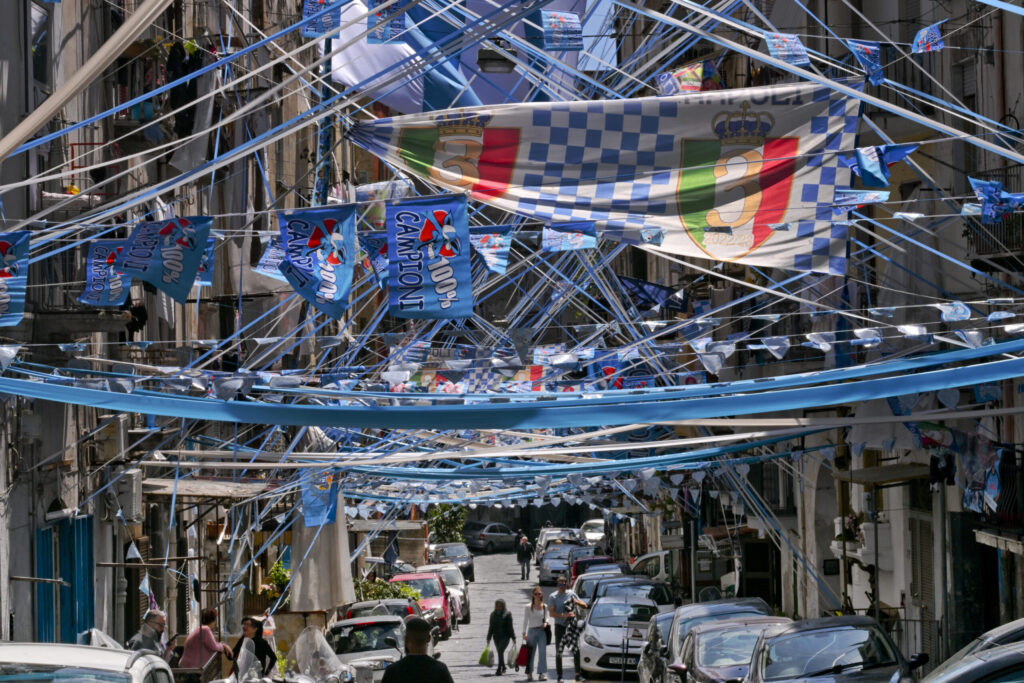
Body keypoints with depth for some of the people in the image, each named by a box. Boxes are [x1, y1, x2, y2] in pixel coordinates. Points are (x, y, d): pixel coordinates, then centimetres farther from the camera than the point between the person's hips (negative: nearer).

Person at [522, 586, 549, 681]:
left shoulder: (545, 607, 7)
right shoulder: (529, 607, 1)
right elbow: (525, 620, 2)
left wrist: (546, 622, -3)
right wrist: (524, 633, -4)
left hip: (542, 631, 1)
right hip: (532, 631, -1)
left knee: (542, 652, -10)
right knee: (530, 653, 5)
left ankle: (542, 673, -10)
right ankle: (529, 674, 18)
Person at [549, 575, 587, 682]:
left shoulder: (571, 594, 9)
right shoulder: (553, 597, 0)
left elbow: (584, 605, 13)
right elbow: (551, 613, -9)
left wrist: (576, 602, -8)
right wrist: (564, 615, -23)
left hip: (572, 625, 2)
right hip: (560, 626, -2)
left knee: (577, 651, -1)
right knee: (559, 652, -1)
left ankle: (578, 674, 4)